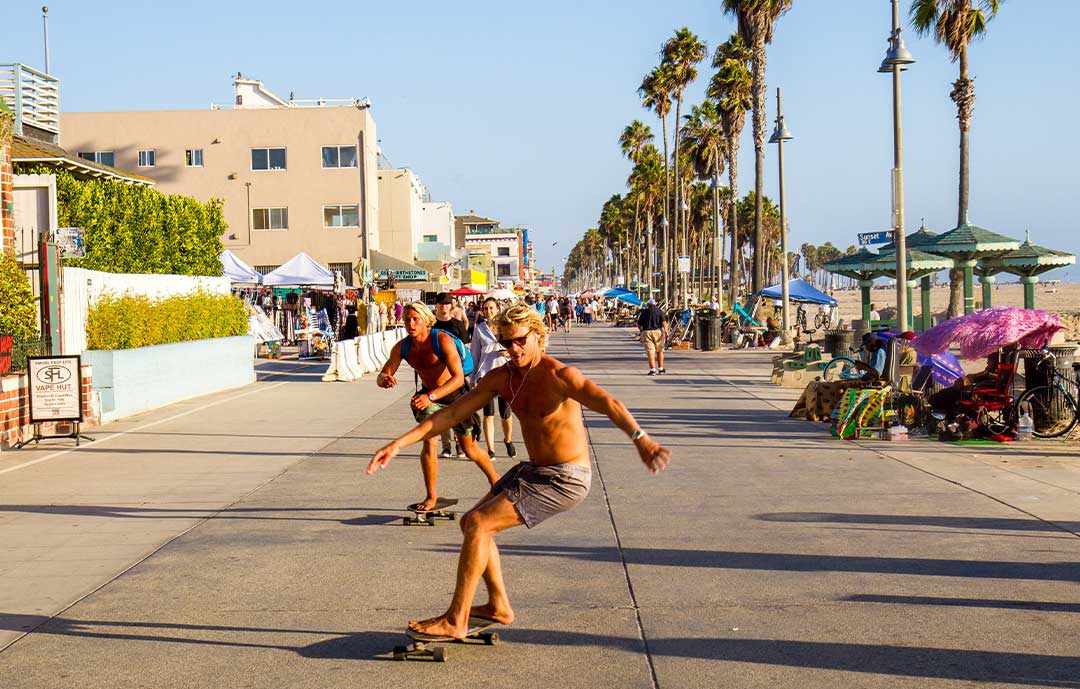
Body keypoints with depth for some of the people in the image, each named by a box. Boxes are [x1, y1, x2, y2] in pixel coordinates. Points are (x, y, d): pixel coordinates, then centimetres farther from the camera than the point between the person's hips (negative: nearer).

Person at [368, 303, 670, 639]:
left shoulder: (558, 375, -21)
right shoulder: (502, 378, 2)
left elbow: (607, 403, -37)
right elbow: (452, 413, 3)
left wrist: (640, 438, -56)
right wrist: (399, 443, -5)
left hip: (565, 479, -9)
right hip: (533, 469, 9)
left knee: (478, 524, -15)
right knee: (472, 522, 14)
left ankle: (455, 621, -5)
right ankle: (499, 606, 25)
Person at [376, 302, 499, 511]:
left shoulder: (443, 340, -29)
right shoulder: (402, 347, -13)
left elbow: (458, 377, -36)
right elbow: (381, 377, -13)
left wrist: (431, 396, -49)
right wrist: (384, 379, -40)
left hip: (455, 394, -3)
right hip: (429, 396, 4)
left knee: (469, 448, 8)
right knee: (428, 442, -16)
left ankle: (494, 478, 36)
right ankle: (431, 496, -1)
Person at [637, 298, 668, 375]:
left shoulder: (644, 312, 5)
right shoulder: (659, 311, 6)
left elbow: (638, 324, 8)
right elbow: (664, 322, -7)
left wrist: (641, 330, 26)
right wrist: (666, 332, -10)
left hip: (646, 332, -1)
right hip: (658, 331, 1)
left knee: (650, 352, -4)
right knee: (659, 351, 15)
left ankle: (652, 370, -12)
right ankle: (661, 369, 19)